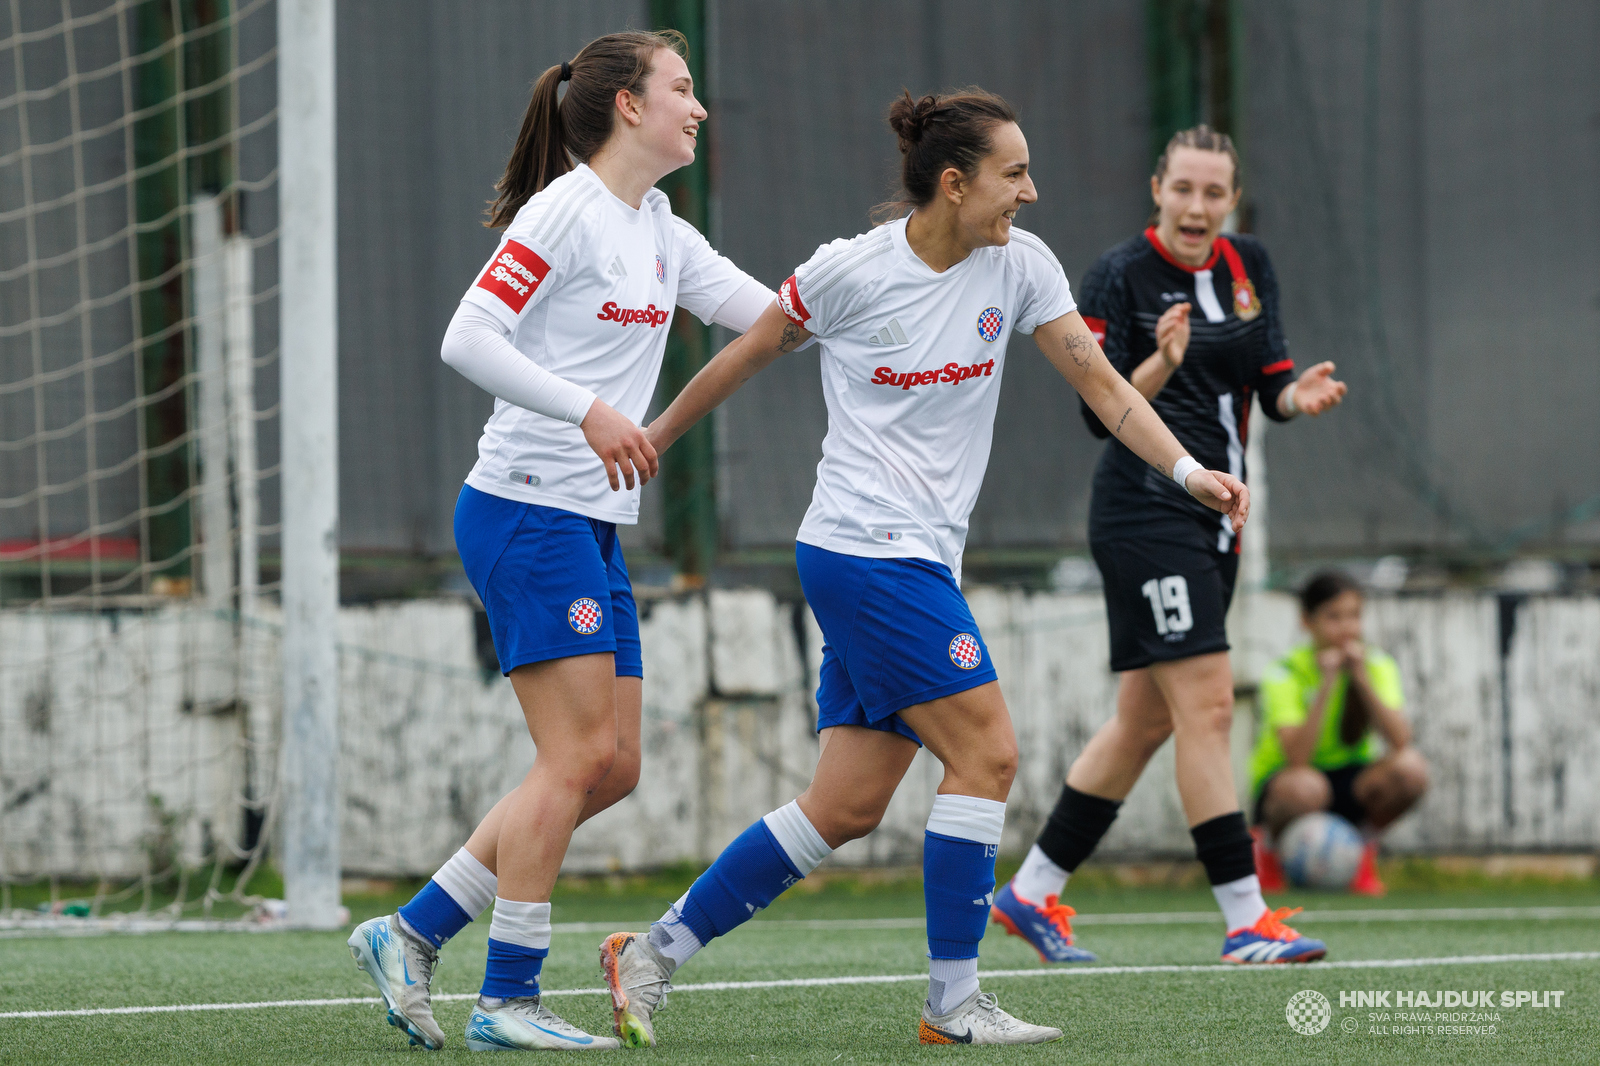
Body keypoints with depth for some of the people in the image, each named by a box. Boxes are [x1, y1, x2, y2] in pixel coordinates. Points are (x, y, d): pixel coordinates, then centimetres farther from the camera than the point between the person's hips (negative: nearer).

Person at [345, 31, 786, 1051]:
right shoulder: (565, 211, -11)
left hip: (594, 527, 9)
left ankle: (412, 933, 11)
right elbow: (468, 338, -18)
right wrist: (590, 410, -24)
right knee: (578, 755, -11)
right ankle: (507, 1001, -4)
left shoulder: (662, 232, 15)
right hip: (525, 514, -9)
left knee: (613, 765, 6)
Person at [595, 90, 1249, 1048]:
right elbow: (749, 355, 5)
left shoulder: (1019, 263, 3)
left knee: (848, 807, 5)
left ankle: (655, 952, 14)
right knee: (988, 753, -12)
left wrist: (1188, 469, -12)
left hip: (924, 563, 7)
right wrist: (655, 439, 15)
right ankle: (953, 1002, -4)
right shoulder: (851, 270, -10)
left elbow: (1098, 379, 1)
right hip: (862, 548, -7)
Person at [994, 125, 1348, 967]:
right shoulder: (1120, 275, -9)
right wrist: (1161, 365, -32)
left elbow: (1268, 387, 7)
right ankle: (1246, 922, -13)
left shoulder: (1248, 268, 10)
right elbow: (1101, 415, -14)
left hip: (1214, 514, 8)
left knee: (1146, 719, 12)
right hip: (1145, 510, -8)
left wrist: (1297, 394, -16)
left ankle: (1032, 892, 23)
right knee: (1207, 704, -14)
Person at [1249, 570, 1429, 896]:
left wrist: (1362, 678, -27)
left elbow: (1400, 741, -22)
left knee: (1410, 767, -28)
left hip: (1349, 781, 3)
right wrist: (1327, 684, -32)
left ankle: (1362, 851, 0)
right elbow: (1297, 758, -31)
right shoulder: (1285, 674, -17)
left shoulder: (1377, 666, -6)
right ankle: (1271, 850, -4)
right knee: (1304, 786, -41)